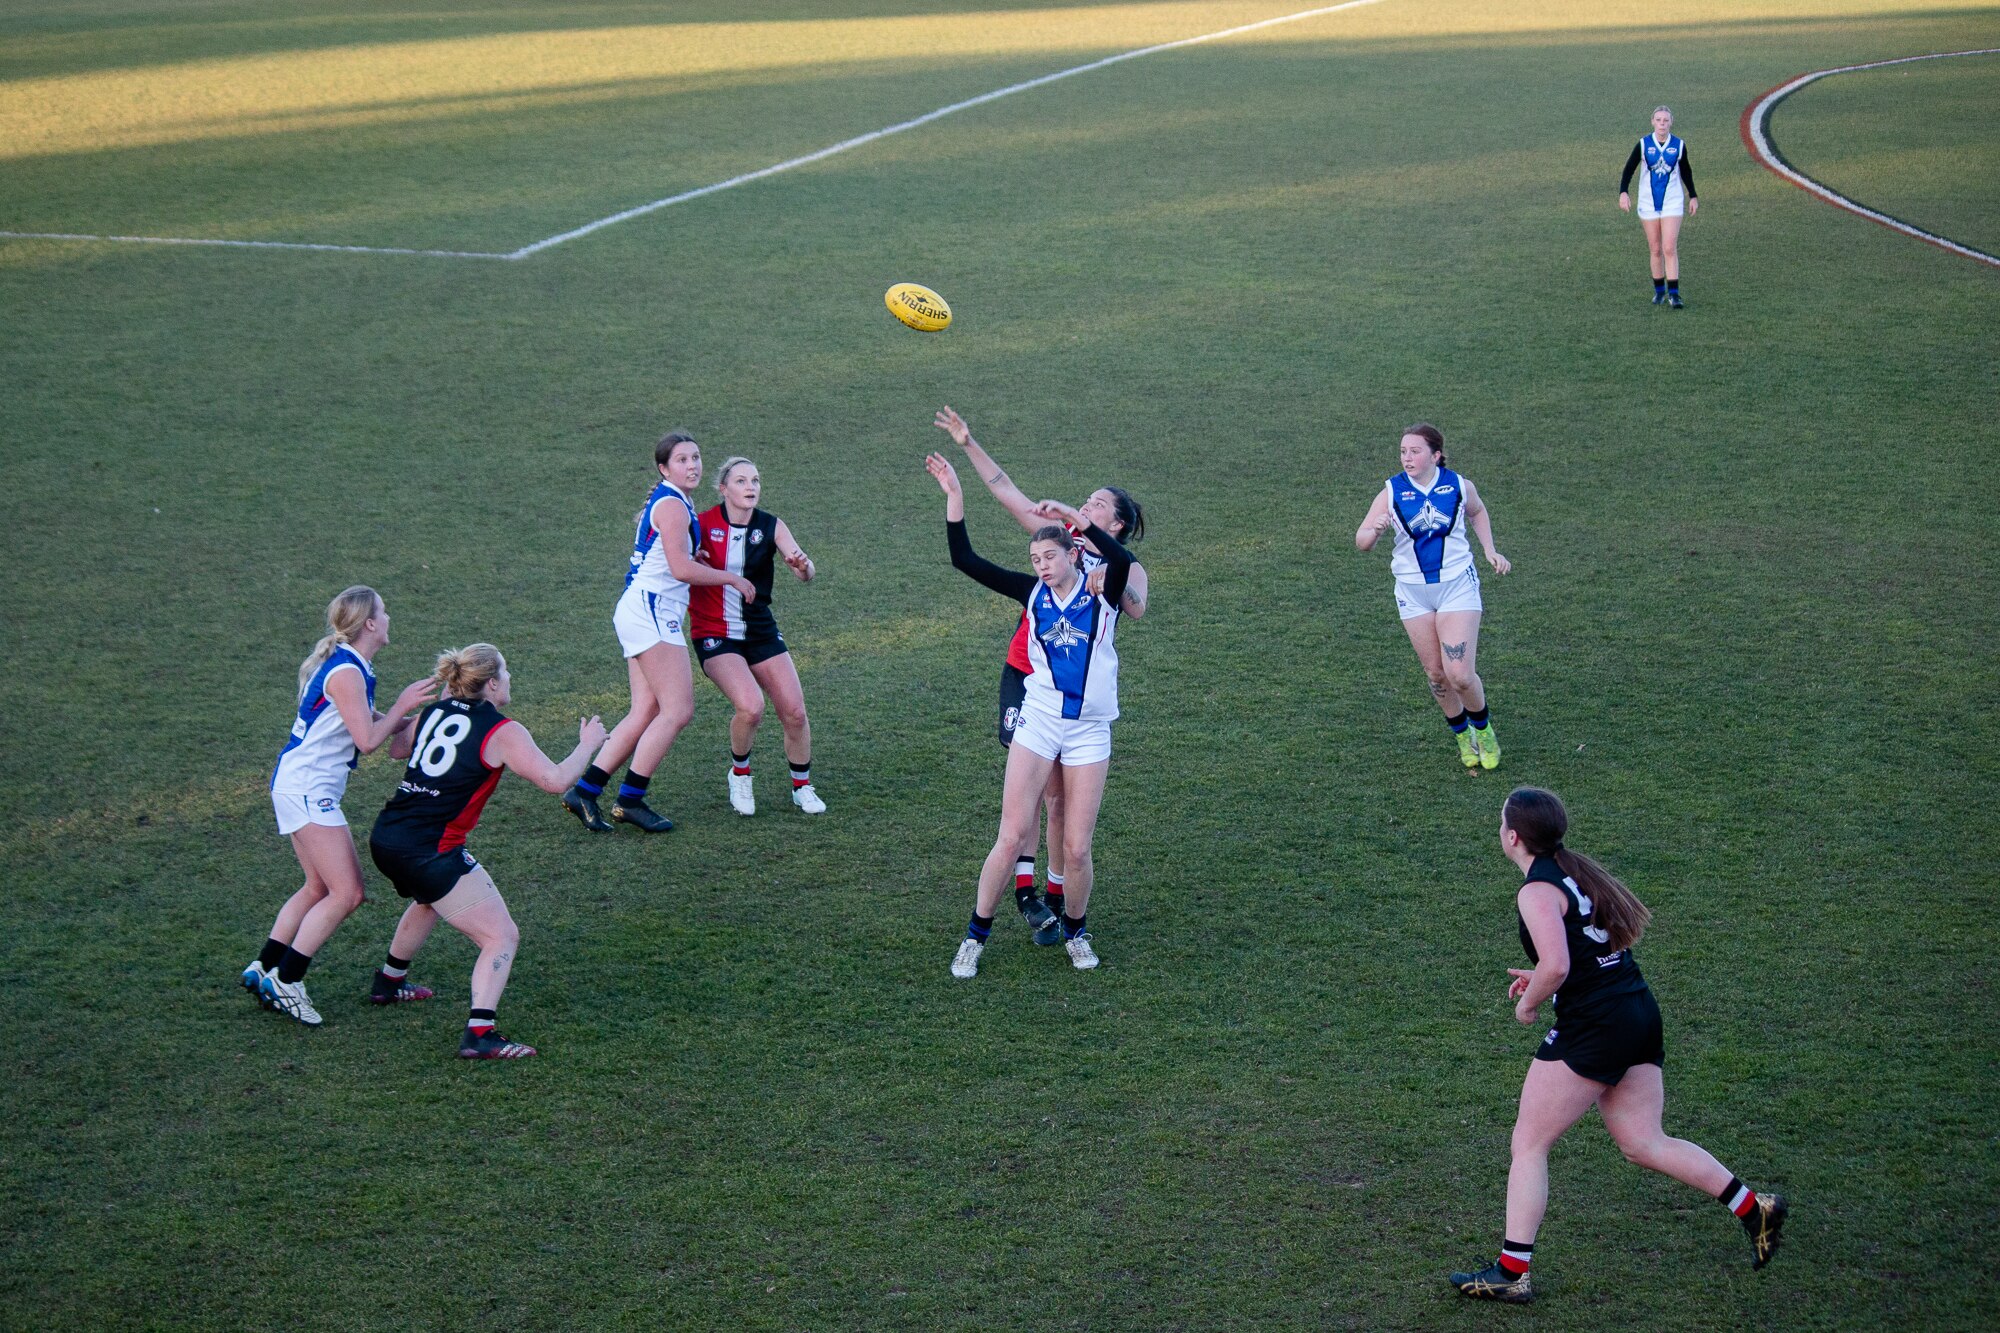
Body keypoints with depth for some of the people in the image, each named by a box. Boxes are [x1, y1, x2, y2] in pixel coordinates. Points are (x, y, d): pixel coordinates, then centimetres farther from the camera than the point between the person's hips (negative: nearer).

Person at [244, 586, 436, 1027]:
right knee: (347, 893, -10)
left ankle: (262, 970, 20)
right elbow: (367, 740, -20)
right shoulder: (346, 672, -18)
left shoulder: (348, 665, 13)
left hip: (301, 787, 11)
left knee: (319, 888, 17)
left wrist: (414, 713, 9)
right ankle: (285, 982, -6)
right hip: (308, 789, -11)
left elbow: (369, 724, 20)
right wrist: (402, 706, -8)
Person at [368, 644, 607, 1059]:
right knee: (502, 937, -3)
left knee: (429, 899, 40)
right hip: (431, 851, -8)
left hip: (385, 838, 8)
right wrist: (587, 745, 7)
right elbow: (555, 780, -11)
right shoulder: (502, 732, -9)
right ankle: (479, 1034, -16)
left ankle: (389, 979, 56)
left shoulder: (435, 710, 10)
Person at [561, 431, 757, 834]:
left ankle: (584, 790, 3)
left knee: (646, 713, 5)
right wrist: (732, 579, -10)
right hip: (652, 609, -10)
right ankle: (630, 800, -9)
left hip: (643, 614, 10)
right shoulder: (672, 504, -11)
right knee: (678, 710, -11)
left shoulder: (671, 502, 20)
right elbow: (680, 568, -20)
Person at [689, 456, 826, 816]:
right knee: (751, 706, -24)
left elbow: (806, 574, -10)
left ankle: (802, 786, 20)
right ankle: (740, 774, 5)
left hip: (761, 632, 4)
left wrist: (803, 566, -34)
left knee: (794, 710, -4)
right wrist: (694, 561, -23)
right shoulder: (702, 525, -7)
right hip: (715, 635, -3)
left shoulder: (771, 527, -1)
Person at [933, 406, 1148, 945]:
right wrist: (969, 445, 6)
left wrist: (1109, 583, -41)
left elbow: (1137, 608, -20)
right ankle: (1025, 887, -9)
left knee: (1061, 794, 4)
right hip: (1026, 676, 0)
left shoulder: (1127, 570, 3)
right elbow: (1006, 491, 10)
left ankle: (1056, 898, 14)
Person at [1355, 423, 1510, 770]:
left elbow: (1477, 512, 18)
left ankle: (1483, 728, 19)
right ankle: (1462, 734, 34)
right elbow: (1361, 541, -9)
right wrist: (1376, 529, -30)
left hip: (1457, 586, -2)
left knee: (1460, 675, -10)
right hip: (1413, 592, 2)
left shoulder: (1459, 486, -6)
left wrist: (1490, 551, 8)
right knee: (1436, 673, 9)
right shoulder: (1391, 493, -8)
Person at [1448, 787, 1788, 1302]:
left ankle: (1511, 1271, 1)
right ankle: (1754, 1208, 11)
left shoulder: (1537, 890, -14)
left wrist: (1529, 1002, -6)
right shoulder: (1577, 870, 13)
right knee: (1644, 1144, 15)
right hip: (1639, 1012, 9)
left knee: (1529, 1145, 0)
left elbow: (1556, 966, -26)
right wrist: (1542, 978, 16)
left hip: (1594, 1025, -9)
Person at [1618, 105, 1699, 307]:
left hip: (1672, 202, -1)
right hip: (1648, 203, 1)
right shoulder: (1643, 144, -3)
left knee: (1670, 249, -11)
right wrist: (1623, 192, -14)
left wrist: (1693, 196, 17)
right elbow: (1629, 169, 0)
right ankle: (1659, 291, 19)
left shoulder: (1679, 145, 0)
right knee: (1655, 250, 6)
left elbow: (1686, 172, 14)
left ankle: (1673, 293, -9)